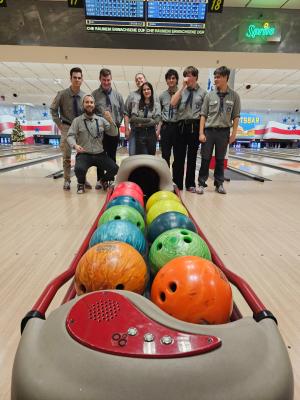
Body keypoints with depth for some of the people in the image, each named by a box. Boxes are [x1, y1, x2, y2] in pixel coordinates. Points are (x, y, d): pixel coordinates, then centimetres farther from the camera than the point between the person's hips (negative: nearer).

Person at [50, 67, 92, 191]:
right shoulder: (62, 94, -7)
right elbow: (53, 109, 2)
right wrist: (59, 124, -3)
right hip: (67, 127, -2)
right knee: (66, 156, -2)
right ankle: (67, 180, 8)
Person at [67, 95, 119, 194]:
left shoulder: (101, 120, 9)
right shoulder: (77, 120, 4)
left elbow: (114, 133, 3)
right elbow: (70, 136, -4)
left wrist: (110, 121, -14)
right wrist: (75, 145, -27)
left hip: (100, 154, 2)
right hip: (84, 154, -2)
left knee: (114, 168, -19)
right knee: (79, 169, -33)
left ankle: (104, 180, 16)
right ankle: (81, 183, 6)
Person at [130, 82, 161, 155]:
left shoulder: (156, 105, 8)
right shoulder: (137, 103, 5)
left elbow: (157, 120, -5)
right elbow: (133, 118, -7)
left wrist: (142, 124, -12)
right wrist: (149, 119, -13)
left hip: (151, 133, 2)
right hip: (140, 133, -2)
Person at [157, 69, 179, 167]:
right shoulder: (162, 95, 10)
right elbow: (160, 113, 13)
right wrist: (158, 128, 6)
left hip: (177, 126, -3)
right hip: (166, 126, 3)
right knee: (165, 154, 6)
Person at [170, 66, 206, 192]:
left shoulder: (202, 92, 7)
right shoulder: (182, 91, 9)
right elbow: (173, 103, -8)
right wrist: (182, 86, -7)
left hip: (194, 126, -1)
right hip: (181, 126, 1)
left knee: (192, 157, 6)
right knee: (178, 157, 2)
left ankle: (190, 184, 15)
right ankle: (177, 184, 12)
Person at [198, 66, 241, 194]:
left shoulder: (234, 96, 3)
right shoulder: (210, 95, 3)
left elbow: (236, 116, 3)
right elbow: (203, 115, 1)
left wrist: (233, 133, -3)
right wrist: (201, 133, -6)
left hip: (223, 131, 0)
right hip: (209, 130, 0)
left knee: (220, 159, 8)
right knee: (205, 159, 1)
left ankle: (219, 184, 18)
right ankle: (202, 183, 10)